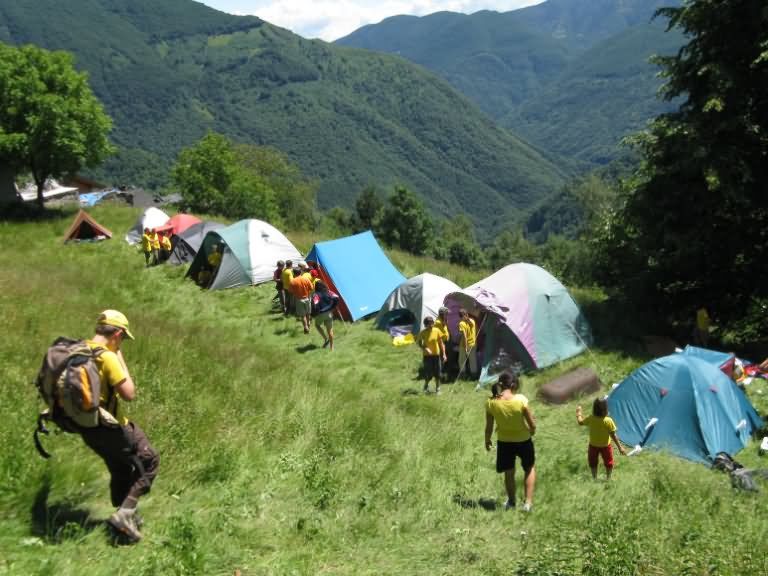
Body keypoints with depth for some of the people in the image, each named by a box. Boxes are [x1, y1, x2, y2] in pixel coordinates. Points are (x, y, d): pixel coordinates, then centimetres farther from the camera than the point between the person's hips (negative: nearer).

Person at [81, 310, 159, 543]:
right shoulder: (107, 357, -23)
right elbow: (129, 394, -17)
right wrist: (120, 358, -12)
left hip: (86, 427, 9)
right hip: (109, 427, -8)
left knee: (120, 469, 24)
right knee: (149, 462, 7)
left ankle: (126, 517, 34)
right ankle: (124, 514, 0)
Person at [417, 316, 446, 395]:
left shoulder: (437, 331, -4)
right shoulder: (423, 333, -10)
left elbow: (441, 343, 3)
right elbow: (419, 343, -2)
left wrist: (443, 354, 0)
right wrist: (425, 348, -21)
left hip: (436, 354, 2)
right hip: (427, 355, -2)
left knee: (437, 373, 6)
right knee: (428, 373, 0)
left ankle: (437, 389, 21)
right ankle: (426, 387, 27)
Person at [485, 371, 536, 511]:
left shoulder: (491, 402, -16)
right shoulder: (520, 399, -22)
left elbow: (489, 427, -7)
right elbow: (532, 424, -15)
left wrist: (487, 440, 12)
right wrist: (532, 432, 8)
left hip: (504, 442, 1)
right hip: (523, 440, -1)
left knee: (509, 472, 22)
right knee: (530, 468, 25)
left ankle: (511, 502, 39)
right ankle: (528, 502, 23)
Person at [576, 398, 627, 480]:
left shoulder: (590, 419, -21)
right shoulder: (608, 421, -28)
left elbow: (580, 422, -2)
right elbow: (613, 436, -22)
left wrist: (578, 412, 14)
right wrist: (620, 447, -12)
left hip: (593, 446, 2)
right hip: (605, 446, -2)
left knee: (593, 463, 24)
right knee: (609, 463, 24)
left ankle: (594, 478, 36)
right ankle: (608, 478, 36)